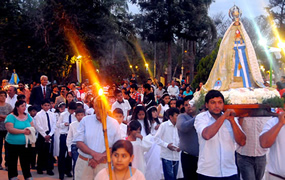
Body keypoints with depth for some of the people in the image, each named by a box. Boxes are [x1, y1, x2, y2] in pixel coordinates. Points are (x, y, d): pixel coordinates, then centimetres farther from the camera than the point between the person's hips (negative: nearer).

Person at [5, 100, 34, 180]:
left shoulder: (27, 116, 7)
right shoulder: (10, 117, -9)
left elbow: (32, 127, 8)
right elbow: (10, 129, -19)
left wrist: (30, 130, -15)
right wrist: (23, 131, -21)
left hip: (25, 143, 4)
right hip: (13, 144, -4)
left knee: (26, 161, 9)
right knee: (13, 161, 11)